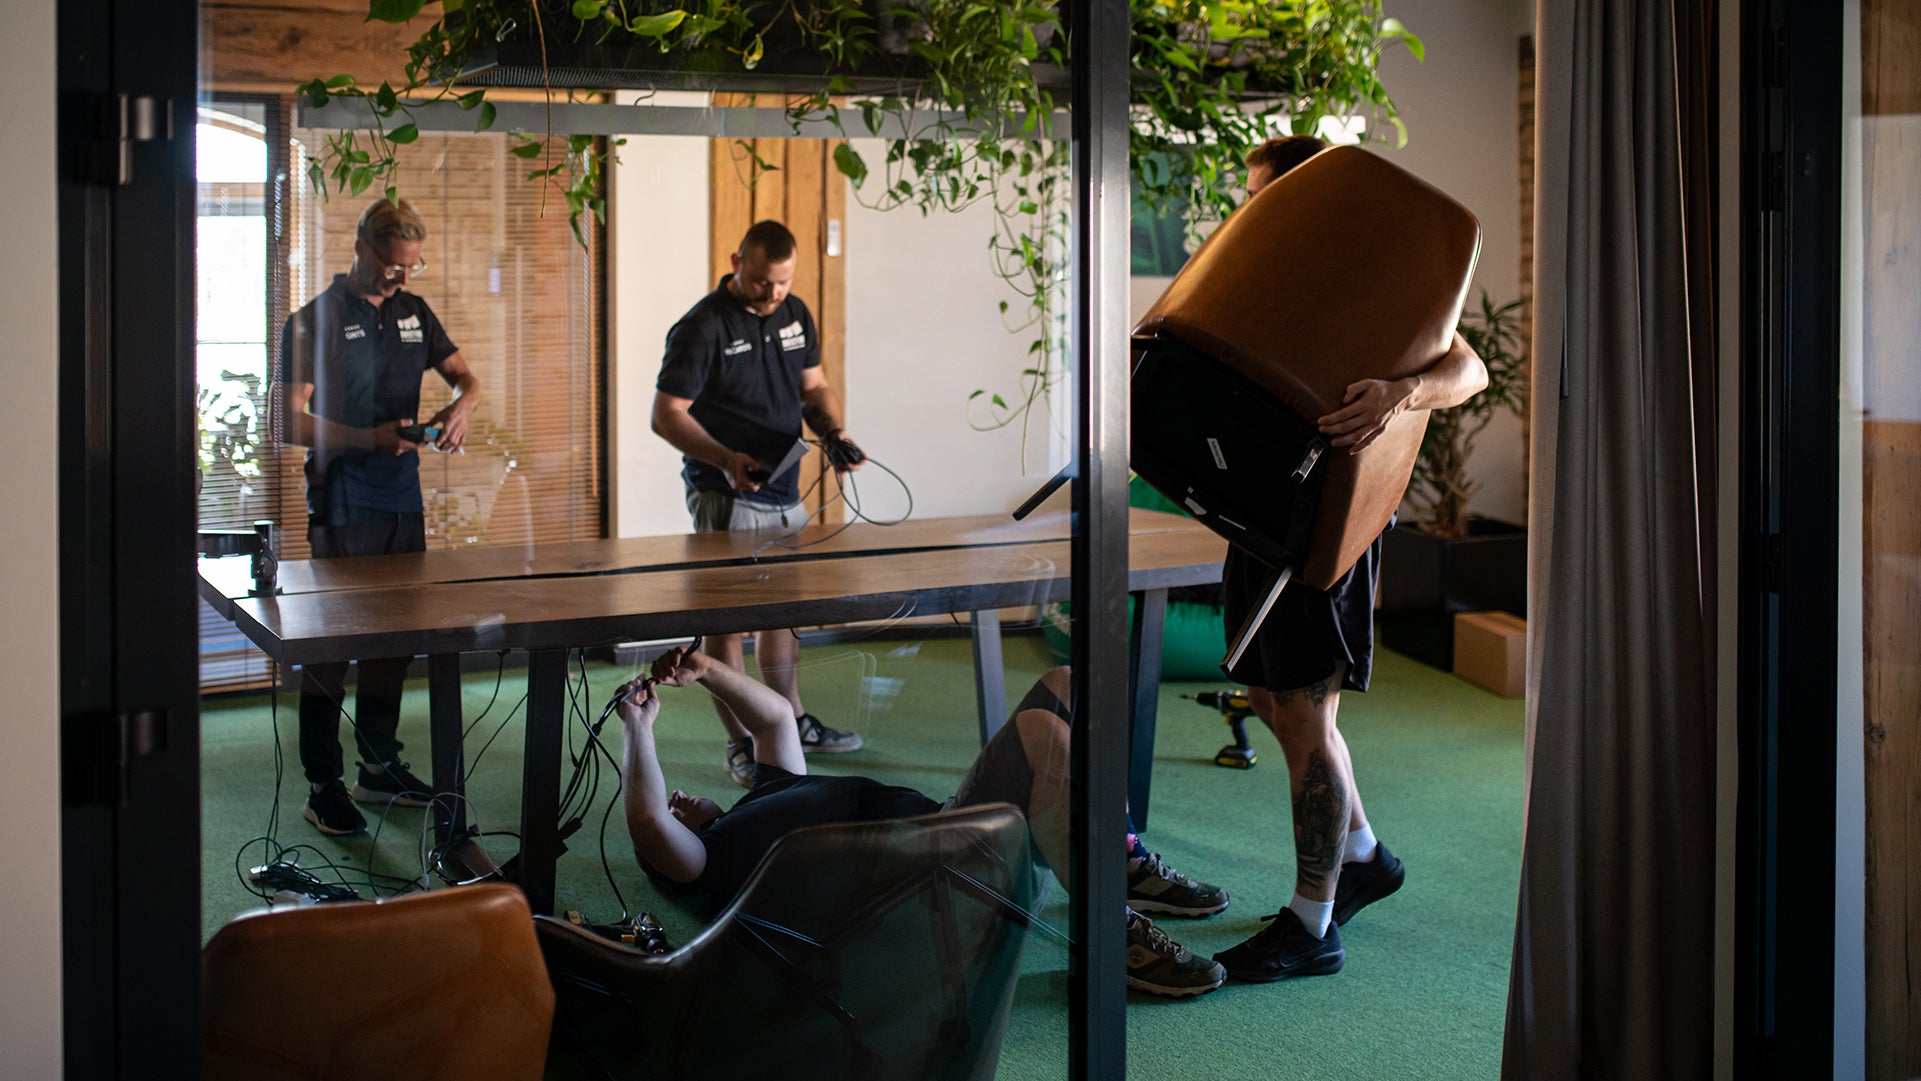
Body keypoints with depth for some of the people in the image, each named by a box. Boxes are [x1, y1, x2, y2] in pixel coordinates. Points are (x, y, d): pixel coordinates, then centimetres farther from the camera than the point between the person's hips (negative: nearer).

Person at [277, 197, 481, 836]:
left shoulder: (414, 313, 13)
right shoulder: (314, 321, -6)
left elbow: (465, 376, 20)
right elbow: (291, 423, -11)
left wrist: (460, 407, -5)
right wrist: (370, 438, -23)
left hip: (404, 499, 6)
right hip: (342, 503, -6)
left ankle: (380, 768, 24)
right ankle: (323, 787, 2)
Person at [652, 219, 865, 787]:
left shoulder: (795, 315, 7)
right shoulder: (702, 327, -15)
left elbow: (814, 386, 17)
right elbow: (666, 415, -16)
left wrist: (833, 429, -5)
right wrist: (726, 460, -29)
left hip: (785, 493, 8)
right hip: (726, 499, -7)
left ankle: (791, 720, 34)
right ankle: (740, 745, 4)